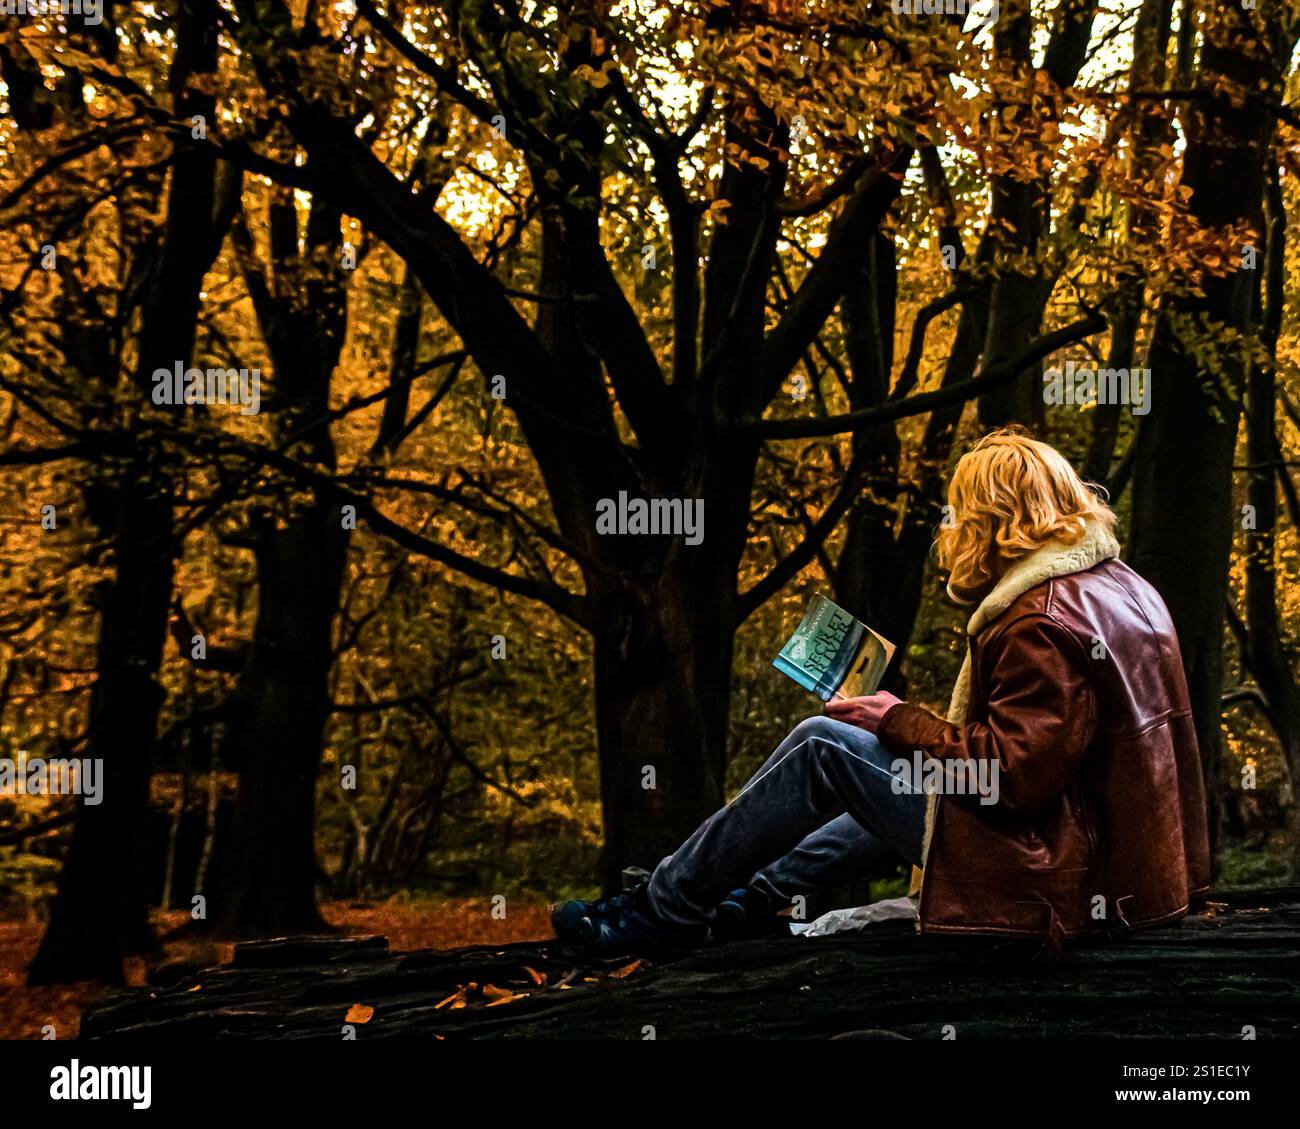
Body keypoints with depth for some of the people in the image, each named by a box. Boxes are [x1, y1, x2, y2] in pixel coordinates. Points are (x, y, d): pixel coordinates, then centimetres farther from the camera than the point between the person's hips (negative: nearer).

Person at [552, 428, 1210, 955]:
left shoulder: (1043, 620, -20)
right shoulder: (1120, 585, 11)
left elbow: (1012, 772, -25)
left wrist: (898, 720, -11)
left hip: (1056, 872, -10)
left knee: (824, 745, -7)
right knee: (907, 769, 28)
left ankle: (662, 911, 4)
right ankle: (758, 896, 33)